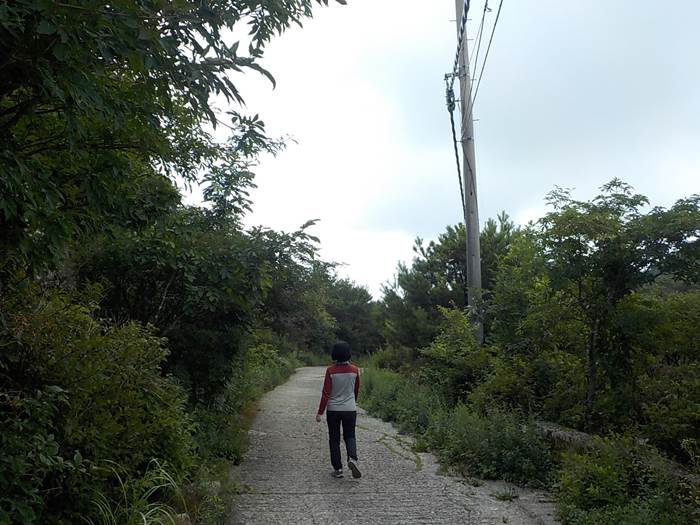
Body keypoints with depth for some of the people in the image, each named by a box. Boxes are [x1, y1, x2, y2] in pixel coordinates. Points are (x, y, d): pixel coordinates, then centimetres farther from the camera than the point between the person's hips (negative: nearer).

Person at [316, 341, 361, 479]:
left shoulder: (330, 371, -12)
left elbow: (326, 393, -12)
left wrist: (320, 412, -6)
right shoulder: (355, 370, -4)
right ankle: (352, 458, -13)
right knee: (350, 436, 14)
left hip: (333, 409, -2)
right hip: (350, 409, 2)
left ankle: (338, 469, 11)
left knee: (334, 439, 11)